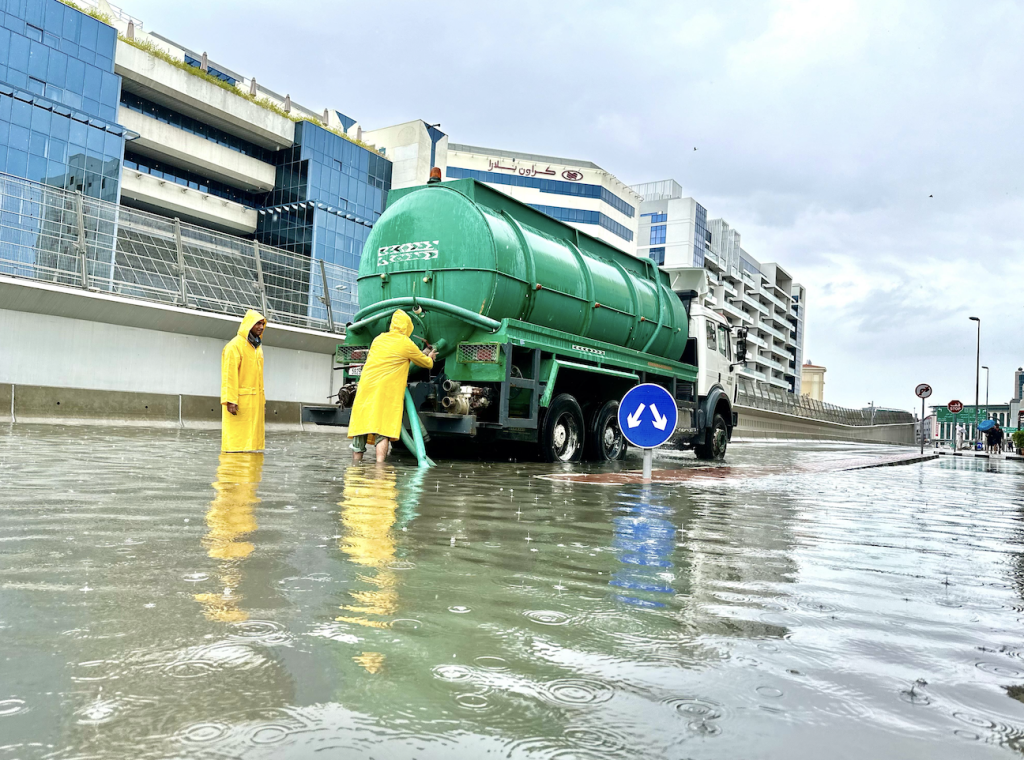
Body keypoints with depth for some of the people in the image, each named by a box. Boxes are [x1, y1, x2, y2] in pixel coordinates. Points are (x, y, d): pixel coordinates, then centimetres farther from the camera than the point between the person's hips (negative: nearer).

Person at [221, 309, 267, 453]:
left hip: (255, 400, 8)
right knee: (237, 437, -8)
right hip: (240, 399, -8)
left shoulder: (257, 347, 19)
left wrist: (263, 400, 15)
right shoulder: (235, 346, -7)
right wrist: (231, 400, -21)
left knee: (253, 435, 7)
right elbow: (229, 375, -13)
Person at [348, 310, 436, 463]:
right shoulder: (406, 344, 2)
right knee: (383, 429, -8)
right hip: (385, 391, -5)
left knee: (360, 428, 8)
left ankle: (355, 465, 11)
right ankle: (380, 465, -19)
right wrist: (430, 358, 38)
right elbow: (426, 363, 14)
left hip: (365, 388, 5)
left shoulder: (378, 339, 17)